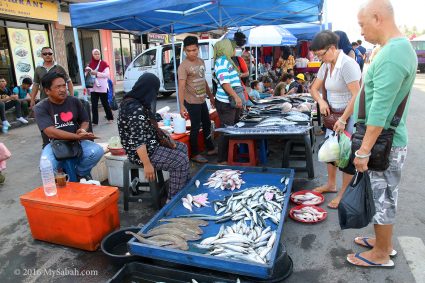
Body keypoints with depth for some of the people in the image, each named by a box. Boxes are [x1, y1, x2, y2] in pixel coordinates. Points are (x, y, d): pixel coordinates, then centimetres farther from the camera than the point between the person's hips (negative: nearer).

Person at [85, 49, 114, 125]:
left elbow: (107, 74, -12)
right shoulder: (90, 64, 11)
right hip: (93, 88, 4)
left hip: (102, 88, -4)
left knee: (105, 103, 5)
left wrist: (96, 73, -17)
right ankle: (94, 121, 8)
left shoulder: (104, 64, -1)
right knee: (94, 105, 2)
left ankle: (110, 118, 21)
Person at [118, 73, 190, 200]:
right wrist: (147, 165, -26)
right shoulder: (135, 109, -26)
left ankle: (186, 185, 26)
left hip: (150, 145, 11)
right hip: (142, 152, -11)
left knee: (182, 148, 15)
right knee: (181, 160, -11)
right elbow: (137, 141, -28)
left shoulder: (132, 101, 7)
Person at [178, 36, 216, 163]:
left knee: (207, 124, 18)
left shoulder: (201, 62, 7)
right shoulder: (183, 66, -16)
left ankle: (210, 148, 35)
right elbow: (181, 87, -22)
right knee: (195, 127, 1)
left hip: (202, 100, 8)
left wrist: (210, 96, 20)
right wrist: (181, 106, -30)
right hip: (192, 102, -8)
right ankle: (195, 154, 16)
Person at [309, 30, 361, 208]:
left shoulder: (347, 64, -20)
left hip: (350, 116, -8)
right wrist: (321, 101, -6)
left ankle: (344, 194, 13)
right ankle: (331, 184, 35)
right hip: (333, 114, 9)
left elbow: (357, 95, -25)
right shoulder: (326, 65, 5)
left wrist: (343, 120, -25)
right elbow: (314, 88, 14)